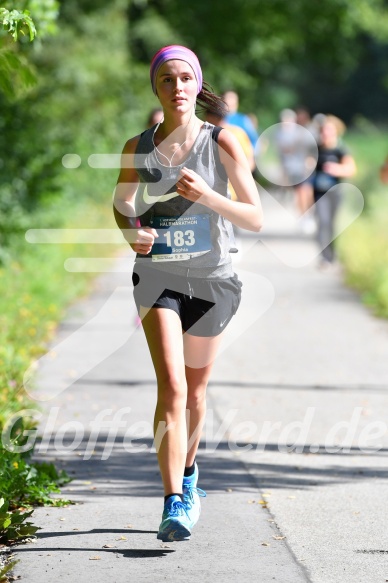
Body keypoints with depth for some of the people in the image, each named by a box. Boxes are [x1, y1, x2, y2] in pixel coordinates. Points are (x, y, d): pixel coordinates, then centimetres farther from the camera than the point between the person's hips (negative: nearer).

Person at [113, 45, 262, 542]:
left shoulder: (222, 143, -11)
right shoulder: (138, 148, -5)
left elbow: (256, 219, -11)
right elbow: (121, 203, 13)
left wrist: (207, 196, -27)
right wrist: (131, 232, -9)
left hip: (211, 278, 1)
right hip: (156, 276, 0)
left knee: (194, 390, 16)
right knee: (171, 386, -18)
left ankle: (188, 472, 43)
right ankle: (175, 504, -22)